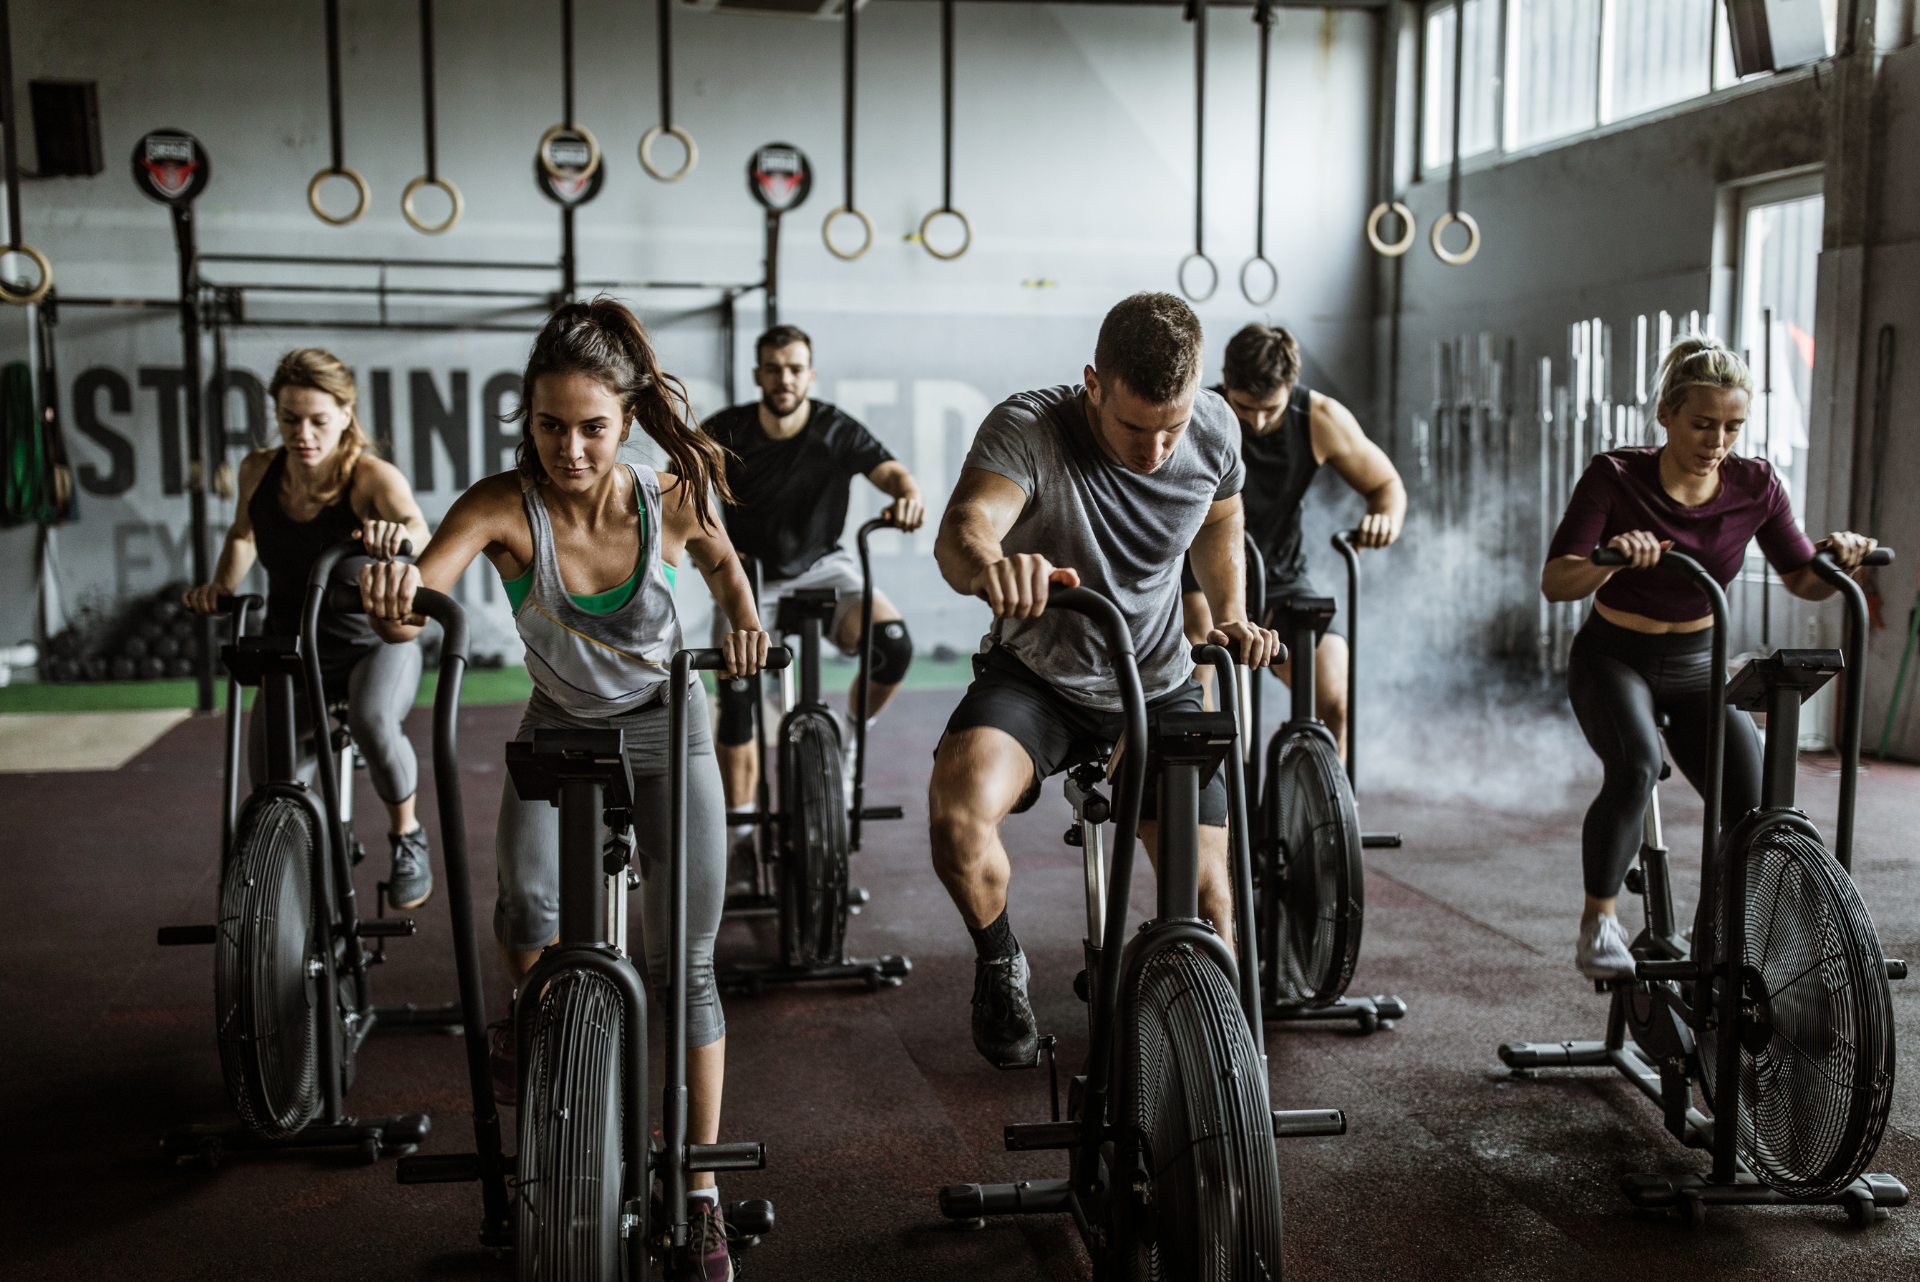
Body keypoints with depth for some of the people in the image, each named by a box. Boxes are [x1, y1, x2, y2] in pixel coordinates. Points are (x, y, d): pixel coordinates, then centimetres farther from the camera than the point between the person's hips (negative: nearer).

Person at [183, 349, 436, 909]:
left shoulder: (372, 477, -20)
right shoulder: (258, 471, -6)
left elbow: (417, 529, -42)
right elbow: (243, 534, 15)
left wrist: (400, 532, -65)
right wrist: (220, 585, -3)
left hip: (377, 642, -4)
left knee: (373, 721, -38)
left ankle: (406, 836, -7)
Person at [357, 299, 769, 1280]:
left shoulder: (673, 498, -20)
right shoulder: (504, 506, -26)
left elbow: (721, 560, 4)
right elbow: (417, 598, -42)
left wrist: (744, 621, -13)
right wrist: (393, 599, -63)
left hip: (664, 729, 0)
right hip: (558, 729, 0)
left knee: (685, 965, -4)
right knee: (529, 905, -23)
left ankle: (700, 1189, 11)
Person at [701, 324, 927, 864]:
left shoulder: (837, 430, -12)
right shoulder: (727, 431, -10)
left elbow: (888, 470, -24)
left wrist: (908, 494, -47)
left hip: (822, 568, 0)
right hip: (749, 574, 1)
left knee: (893, 643, -27)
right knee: (735, 701, -9)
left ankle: (848, 736, 2)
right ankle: (742, 833, 6)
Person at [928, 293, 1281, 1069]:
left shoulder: (1216, 430, -11)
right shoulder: (1027, 430, -25)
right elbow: (960, 530, -45)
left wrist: (1231, 614, -4)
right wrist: (990, 565, -68)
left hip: (1159, 687, 3)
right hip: (1035, 677, -3)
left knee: (1207, 896, -4)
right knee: (958, 809, -31)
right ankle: (1000, 965, 1)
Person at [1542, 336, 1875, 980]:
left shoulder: (1755, 485, -8)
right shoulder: (1616, 477, -18)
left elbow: (1802, 581, 2)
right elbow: (1555, 581, -25)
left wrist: (1835, 558, -20)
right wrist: (1611, 560, -45)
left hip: (1698, 663, 4)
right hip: (1613, 659, -3)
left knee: (1755, 813, -15)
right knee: (1635, 767, -34)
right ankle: (1599, 921, -15)